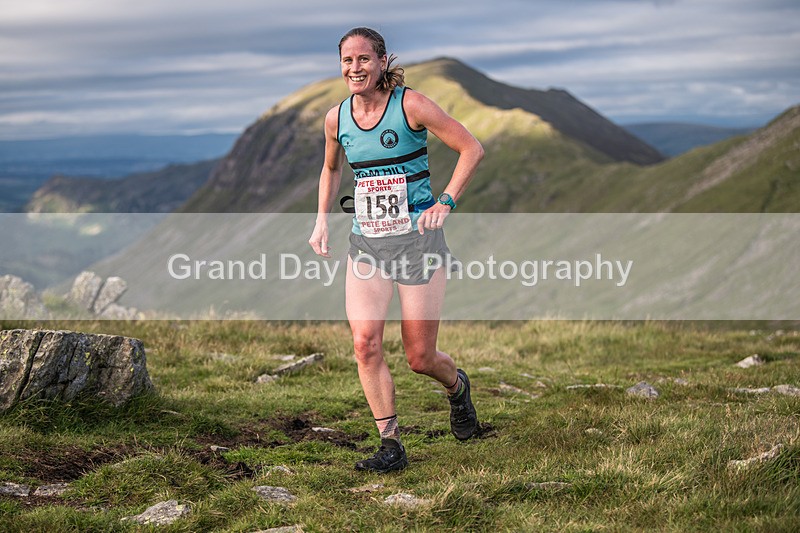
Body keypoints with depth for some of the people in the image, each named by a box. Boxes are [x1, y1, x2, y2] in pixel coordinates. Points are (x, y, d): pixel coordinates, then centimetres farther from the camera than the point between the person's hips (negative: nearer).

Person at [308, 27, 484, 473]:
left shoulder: (410, 105, -10)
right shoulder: (337, 118, 4)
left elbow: (472, 149, -7)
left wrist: (446, 203, -16)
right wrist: (322, 219, 11)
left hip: (417, 240, -4)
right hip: (366, 244, 4)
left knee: (420, 358, 1)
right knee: (365, 343, -13)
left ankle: (457, 386, 38)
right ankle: (391, 447, -2)